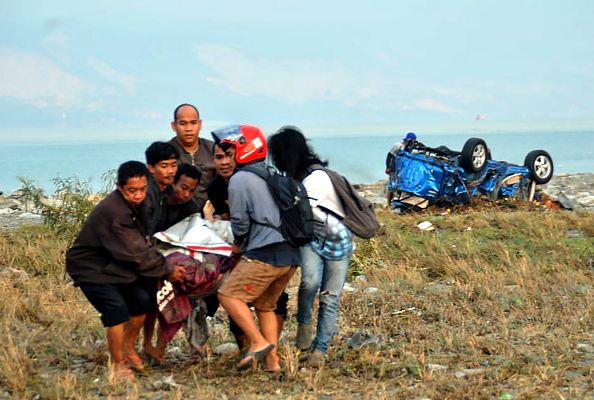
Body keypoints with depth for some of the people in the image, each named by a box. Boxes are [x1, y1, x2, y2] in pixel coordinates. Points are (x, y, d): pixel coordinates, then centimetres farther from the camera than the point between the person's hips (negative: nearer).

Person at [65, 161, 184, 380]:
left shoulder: (136, 204, -2)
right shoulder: (112, 212, -31)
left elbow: (141, 245, 13)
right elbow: (136, 253, -26)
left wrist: (166, 265, 1)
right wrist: (167, 271, -18)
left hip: (116, 265, 9)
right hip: (91, 269, -9)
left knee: (142, 301, 2)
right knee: (117, 311, -19)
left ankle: (128, 348, 25)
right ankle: (117, 365, -3)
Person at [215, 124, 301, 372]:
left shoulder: (239, 180, -2)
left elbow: (240, 221, -7)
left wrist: (238, 243, 15)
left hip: (264, 254, -8)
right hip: (292, 254, 8)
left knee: (229, 295, -2)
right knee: (265, 305, 18)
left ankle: (259, 342, -14)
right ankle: (273, 361, 14)